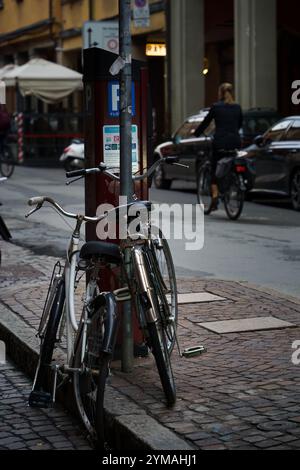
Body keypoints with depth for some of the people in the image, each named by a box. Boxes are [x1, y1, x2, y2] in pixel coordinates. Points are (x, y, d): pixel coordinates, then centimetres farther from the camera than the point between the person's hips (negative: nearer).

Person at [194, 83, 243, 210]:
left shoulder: (216, 107, -4)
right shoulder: (237, 108, 7)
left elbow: (205, 123, 3)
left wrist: (196, 133, 18)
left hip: (220, 143, -3)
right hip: (235, 142, 3)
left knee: (215, 170, 5)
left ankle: (215, 196, -7)